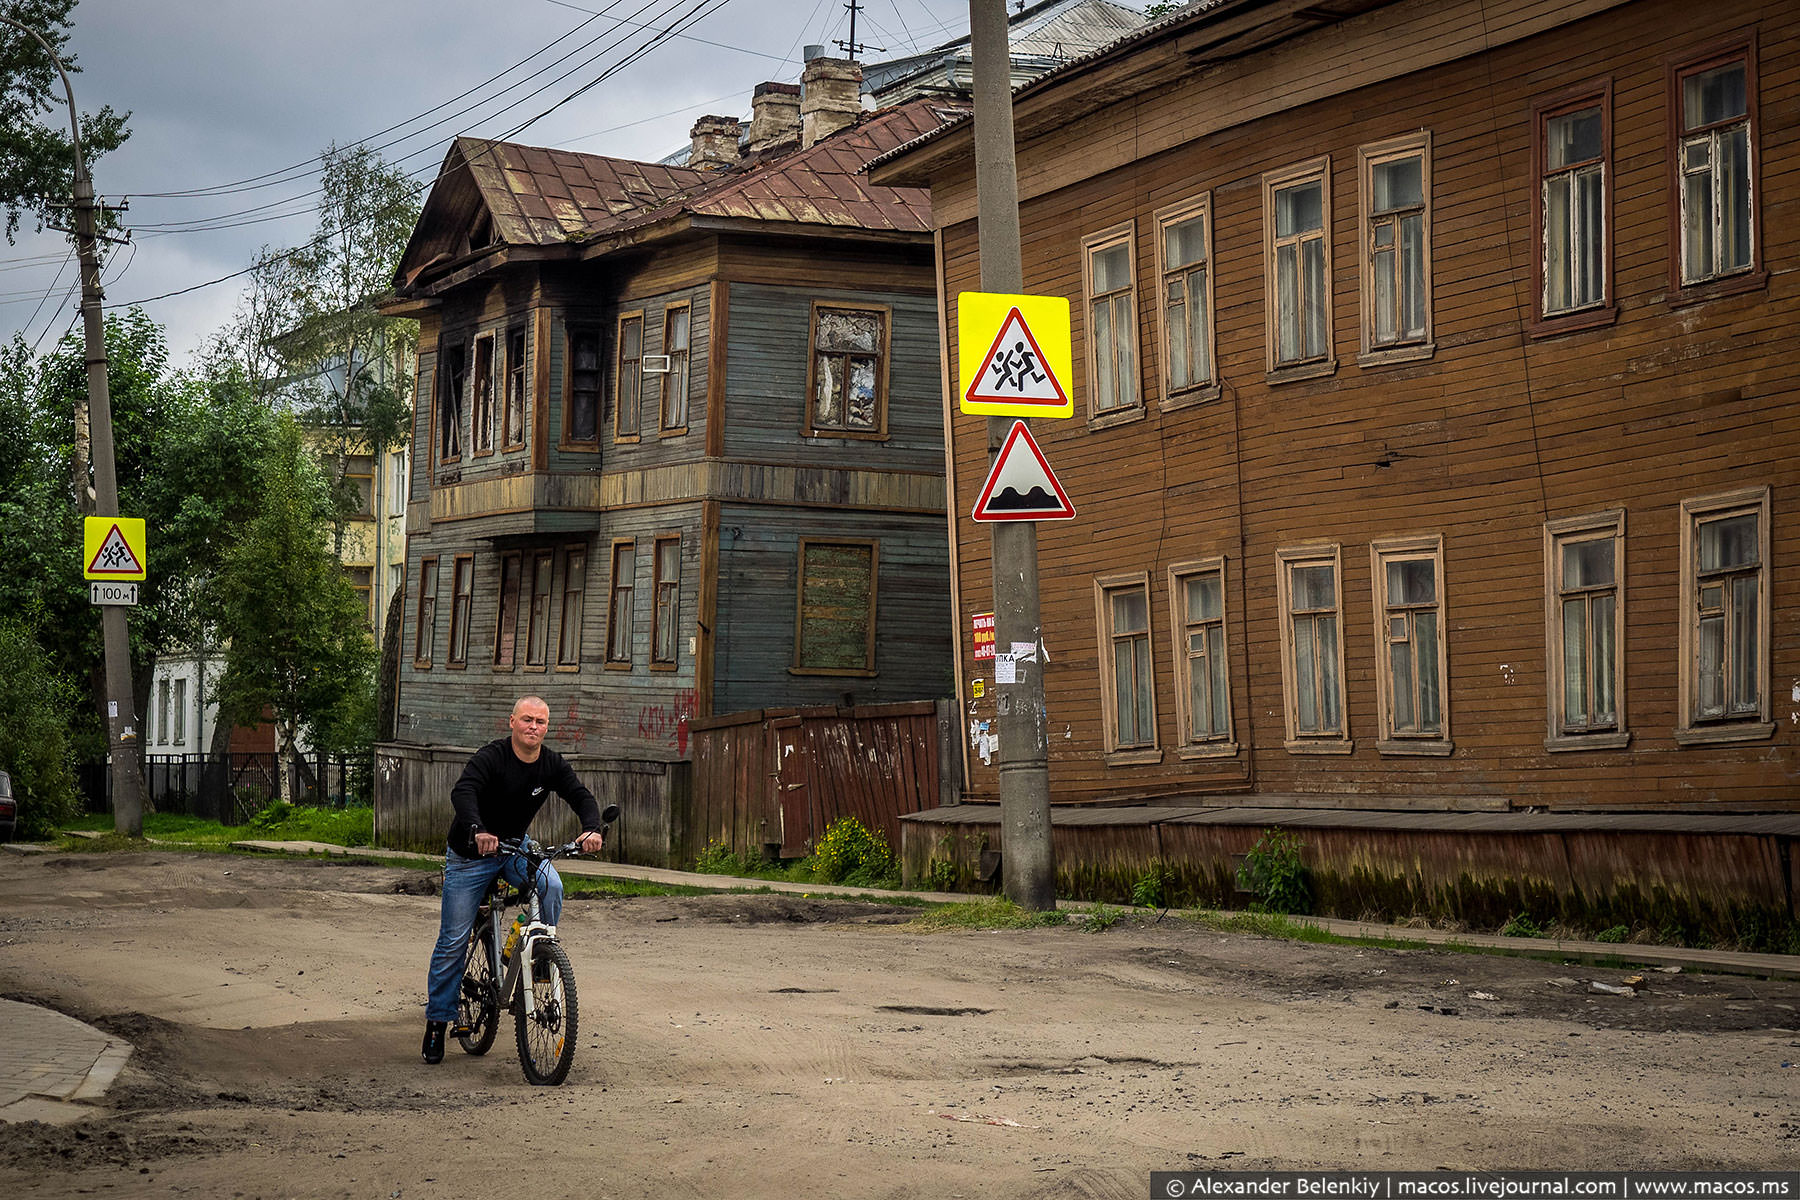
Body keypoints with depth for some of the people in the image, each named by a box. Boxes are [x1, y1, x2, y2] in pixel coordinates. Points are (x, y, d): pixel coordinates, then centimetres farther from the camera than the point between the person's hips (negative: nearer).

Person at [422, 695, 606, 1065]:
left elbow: (581, 796, -16)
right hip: (470, 853, -4)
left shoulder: (553, 765, -7)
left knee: (551, 887, -27)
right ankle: (437, 1021, 11)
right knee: (453, 940, -2)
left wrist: (593, 829, -39)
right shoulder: (491, 757, -23)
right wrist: (479, 831, -57)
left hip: (515, 847, 4)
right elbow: (463, 793, -38)